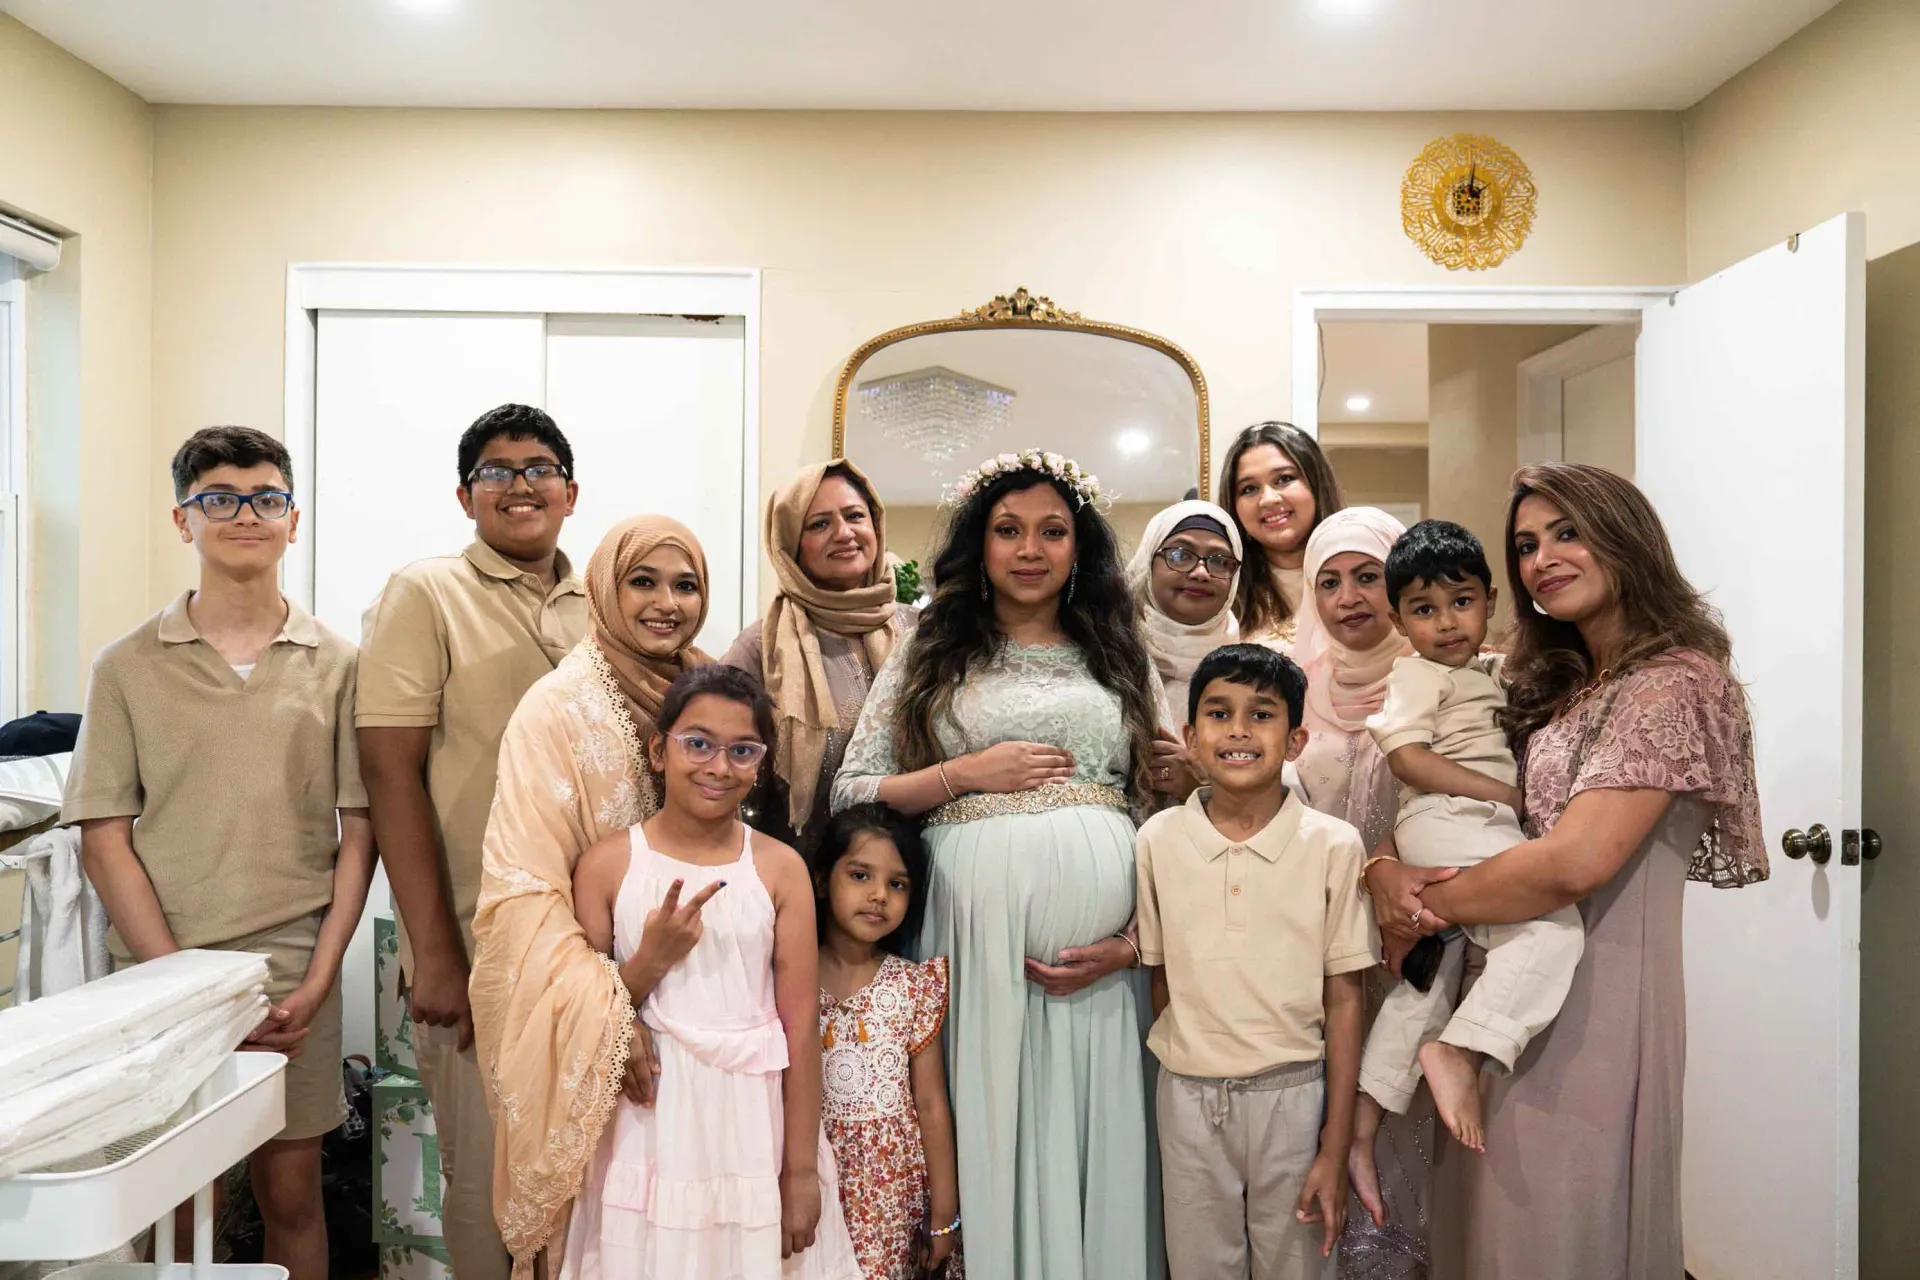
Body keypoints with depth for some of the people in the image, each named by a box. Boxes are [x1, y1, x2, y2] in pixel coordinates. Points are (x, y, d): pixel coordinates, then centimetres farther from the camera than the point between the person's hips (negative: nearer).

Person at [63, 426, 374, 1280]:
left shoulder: (335, 664, 3)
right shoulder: (127, 666, 2)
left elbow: (358, 834, 2)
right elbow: (104, 840, -1)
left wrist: (316, 982, -5)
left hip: (293, 975, 0)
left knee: (291, 1193, 9)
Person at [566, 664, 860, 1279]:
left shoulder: (780, 868, -4)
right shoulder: (607, 862, -4)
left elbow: (802, 1026, -4)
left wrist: (802, 1170, -4)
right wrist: (651, 961, -17)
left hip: (757, 1124, 0)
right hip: (650, 1127, 0)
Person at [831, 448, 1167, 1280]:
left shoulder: (1121, 660, 14)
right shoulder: (932, 653, 10)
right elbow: (849, 795, 4)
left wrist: (1134, 939, -3)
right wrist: (970, 771, -7)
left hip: (1101, 945, 2)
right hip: (977, 930, -1)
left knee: (1089, 1140, 6)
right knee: (984, 1135, 5)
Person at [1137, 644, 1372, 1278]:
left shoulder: (1333, 846, -9)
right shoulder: (1158, 839, -6)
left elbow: (1343, 1000, -5)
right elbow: (1159, 974, 5)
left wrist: (1336, 1149, -4)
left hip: (1293, 1092, -1)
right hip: (1188, 1094, 1)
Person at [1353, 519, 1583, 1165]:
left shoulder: (1490, 669, 23)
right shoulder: (1417, 675, -2)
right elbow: (1409, 758, -14)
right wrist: (1505, 794, -16)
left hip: (1474, 830, 9)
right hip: (1447, 824, -9)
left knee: (1429, 976, 10)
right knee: (1554, 925, -24)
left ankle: (1362, 1119, 14)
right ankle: (1459, 1051, -24)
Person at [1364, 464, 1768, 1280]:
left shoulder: (1673, 682, -12)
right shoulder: (1551, 685, 12)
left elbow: (1573, 864, -23)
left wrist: (1422, 908, -12)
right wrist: (1385, 870, -11)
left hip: (1594, 990, -7)